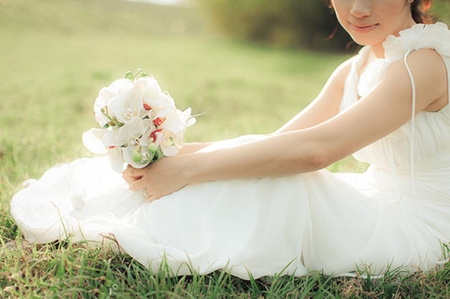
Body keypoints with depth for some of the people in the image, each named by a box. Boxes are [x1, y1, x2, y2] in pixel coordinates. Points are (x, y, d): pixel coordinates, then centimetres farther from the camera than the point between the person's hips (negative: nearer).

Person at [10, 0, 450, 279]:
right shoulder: (354, 71, 9)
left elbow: (315, 148, -31)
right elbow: (279, 139, 0)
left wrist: (187, 167, -29)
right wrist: (174, 153, -13)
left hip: (408, 229, -7)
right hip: (375, 205, 7)